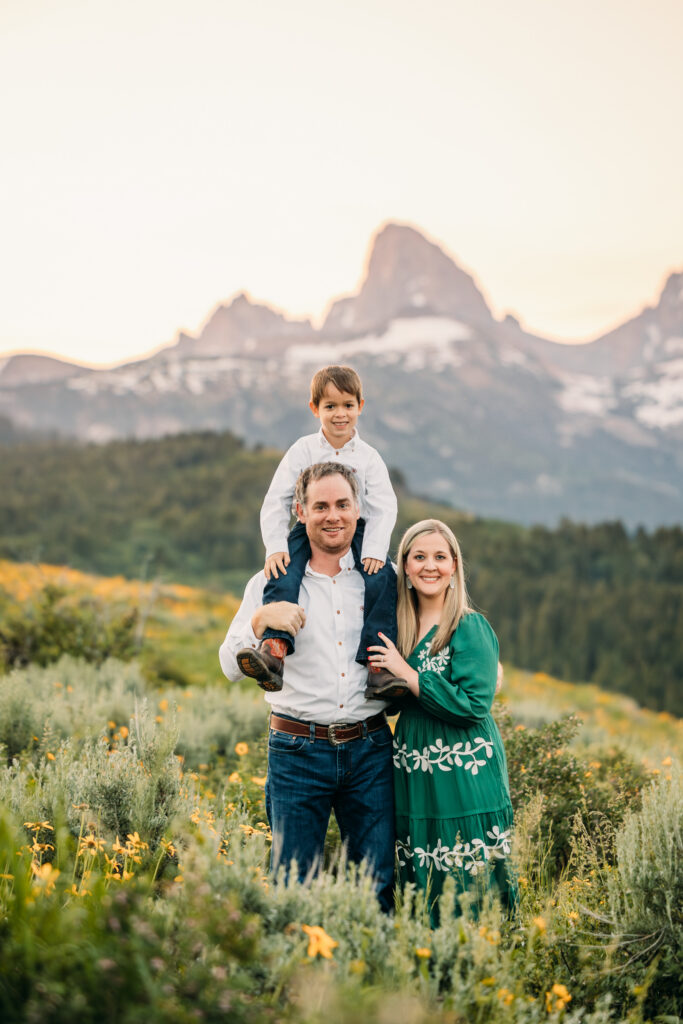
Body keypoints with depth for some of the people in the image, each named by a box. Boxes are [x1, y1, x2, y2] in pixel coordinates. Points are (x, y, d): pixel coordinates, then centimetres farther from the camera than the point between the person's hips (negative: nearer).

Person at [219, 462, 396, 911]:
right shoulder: (272, 583, 5)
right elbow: (232, 667, 2)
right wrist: (261, 620, -17)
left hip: (369, 749, 1)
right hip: (299, 751, -1)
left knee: (377, 883, 4)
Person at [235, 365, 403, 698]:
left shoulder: (368, 457, 4)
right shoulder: (302, 451, 3)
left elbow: (383, 508, -3)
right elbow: (276, 501, 0)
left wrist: (374, 551, -19)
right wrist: (275, 546, -14)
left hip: (356, 531, 0)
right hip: (309, 530, 0)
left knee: (383, 578, -26)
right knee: (282, 577, -28)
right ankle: (274, 649, -43)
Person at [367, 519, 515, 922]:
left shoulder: (471, 628, -9)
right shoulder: (399, 626, 10)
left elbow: (473, 705, -18)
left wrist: (406, 673, -15)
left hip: (463, 778, -6)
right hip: (413, 776, 6)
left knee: (468, 886, -3)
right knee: (419, 885, 12)